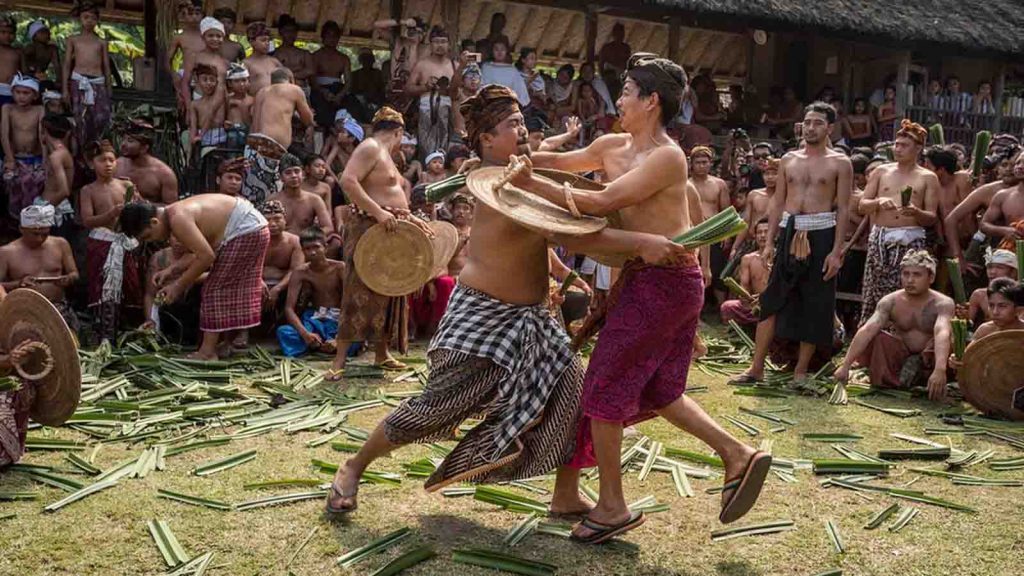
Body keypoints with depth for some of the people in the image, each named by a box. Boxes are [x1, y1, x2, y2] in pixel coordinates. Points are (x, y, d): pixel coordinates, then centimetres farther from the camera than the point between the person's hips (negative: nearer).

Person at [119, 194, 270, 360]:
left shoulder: (178, 219, -21)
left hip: (246, 232, -10)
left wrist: (178, 286, -16)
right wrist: (171, 271, 6)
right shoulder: (177, 213, 8)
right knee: (229, 289, 16)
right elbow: (200, 252, 11)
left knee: (215, 288, -7)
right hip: (254, 229, 10)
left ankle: (208, 352, -6)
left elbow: (206, 256, -24)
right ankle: (230, 344, 25)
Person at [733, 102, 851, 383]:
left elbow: (843, 209, -2)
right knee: (771, 300, 0)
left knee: (814, 305, 2)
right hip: (789, 233, 3)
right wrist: (770, 241, 5)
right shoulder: (788, 160, 12)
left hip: (821, 234, -3)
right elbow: (778, 202, 13)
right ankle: (757, 367, 4)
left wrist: (836, 251, -10)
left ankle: (801, 370, 12)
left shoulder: (839, 163, 2)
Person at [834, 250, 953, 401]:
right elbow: (867, 330, -24)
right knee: (876, 337, -25)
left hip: (929, 359, -2)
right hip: (900, 357, 2)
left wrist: (939, 370, -56)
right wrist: (846, 365, -37)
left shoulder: (942, 303, -18)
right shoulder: (890, 302, -11)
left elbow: (942, 333, -37)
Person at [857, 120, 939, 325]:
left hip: (911, 239, -2)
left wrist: (916, 212, -16)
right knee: (874, 293, -2)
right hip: (880, 238, 2)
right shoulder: (881, 172, 15)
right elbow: (862, 205, 10)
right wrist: (879, 202, -10)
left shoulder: (927, 178, 9)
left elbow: (932, 218, 5)